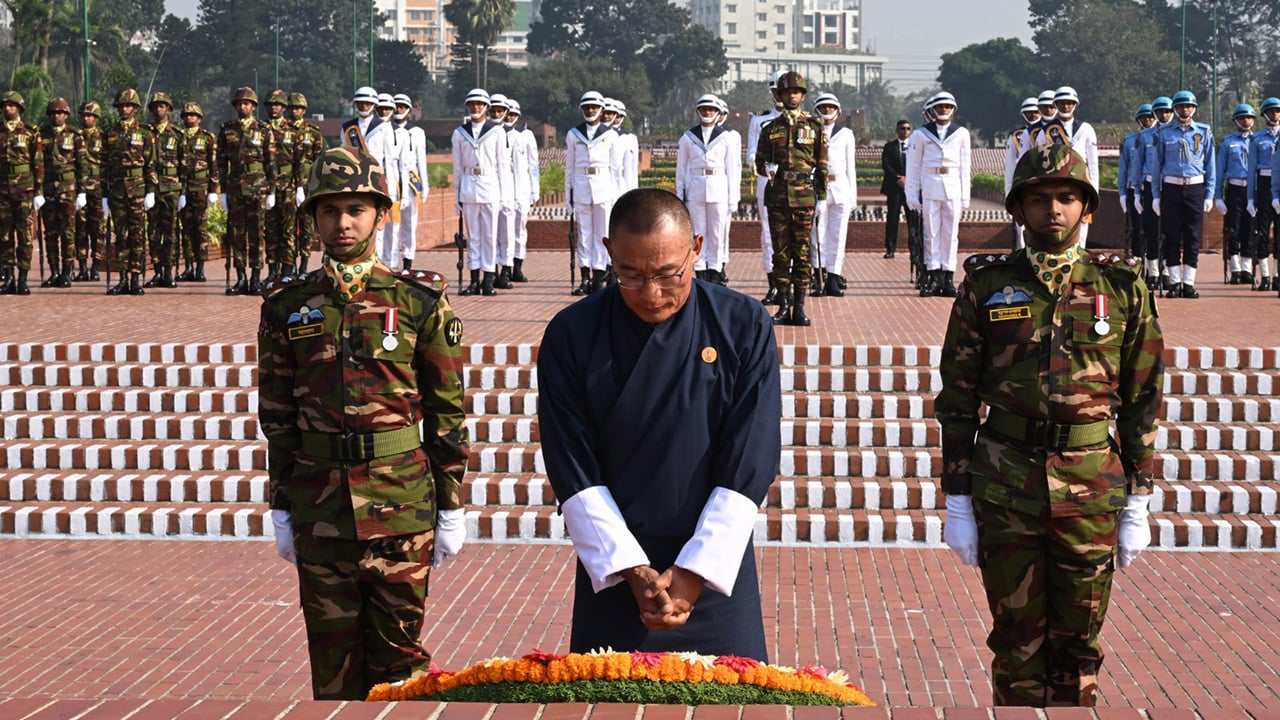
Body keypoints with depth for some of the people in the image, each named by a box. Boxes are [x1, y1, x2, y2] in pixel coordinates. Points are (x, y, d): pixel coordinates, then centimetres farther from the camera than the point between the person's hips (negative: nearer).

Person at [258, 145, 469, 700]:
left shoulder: (420, 301, -1)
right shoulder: (287, 306, 5)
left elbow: (448, 412, 2)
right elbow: (276, 417, 10)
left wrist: (451, 508, 0)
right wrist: (281, 510, 8)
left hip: (401, 505, -2)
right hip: (319, 507, 2)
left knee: (399, 652, 4)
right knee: (332, 653, 8)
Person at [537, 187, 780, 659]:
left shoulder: (744, 328, -6)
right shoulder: (572, 335, -5)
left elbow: (749, 466, -8)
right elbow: (574, 473, -6)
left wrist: (695, 574, -14)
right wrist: (633, 572, -13)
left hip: (715, 568, 0)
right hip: (611, 570, 1)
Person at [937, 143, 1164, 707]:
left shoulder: (1123, 288, 3)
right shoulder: (986, 287, 2)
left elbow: (1144, 400, 6)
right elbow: (957, 401, 4)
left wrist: (1138, 503, 3)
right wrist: (957, 503, 1)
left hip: (1092, 488, 0)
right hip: (1006, 486, 0)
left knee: (1079, 641, 8)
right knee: (1017, 638, 7)